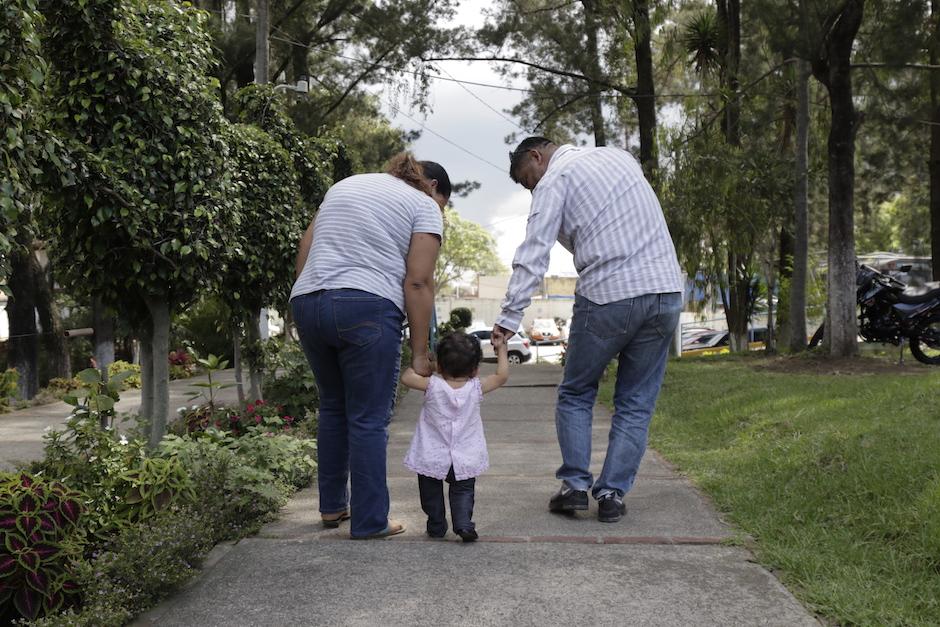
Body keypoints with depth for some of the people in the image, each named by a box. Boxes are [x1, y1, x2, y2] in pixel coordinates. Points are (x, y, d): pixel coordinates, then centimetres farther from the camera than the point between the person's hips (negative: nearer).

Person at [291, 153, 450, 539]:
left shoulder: (345, 186, 26)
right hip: (368, 308, -6)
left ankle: (332, 506, 29)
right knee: (369, 419, 2)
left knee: (333, 406, 21)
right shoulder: (424, 206, 7)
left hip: (307, 302, 6)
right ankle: (369, 522, 7)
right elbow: (418, 283, -3)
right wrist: (419, 354, -2)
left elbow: (304, 252, 19)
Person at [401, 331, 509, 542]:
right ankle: (464, 524, -3)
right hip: (465, 460, 1)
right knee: (463, 491, 15)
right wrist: (502, 350, 11)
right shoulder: (476, 389, -9)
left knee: (432, 492, 18)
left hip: (432, 459, 0)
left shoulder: (433, 386, -12)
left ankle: (436, 526, 25)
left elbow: (406, 378, -6)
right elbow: (502, 376, 0)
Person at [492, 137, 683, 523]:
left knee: (575, 394, 14)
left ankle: (575, 484, 8)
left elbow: (532, 255, -10)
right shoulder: (619, 157, 20)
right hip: (666, 291, 5)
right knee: (636, 403, 11)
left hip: (608, 297, -5)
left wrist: (510, 317, -14)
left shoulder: (554, 181, 0)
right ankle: (612, 494, 8)